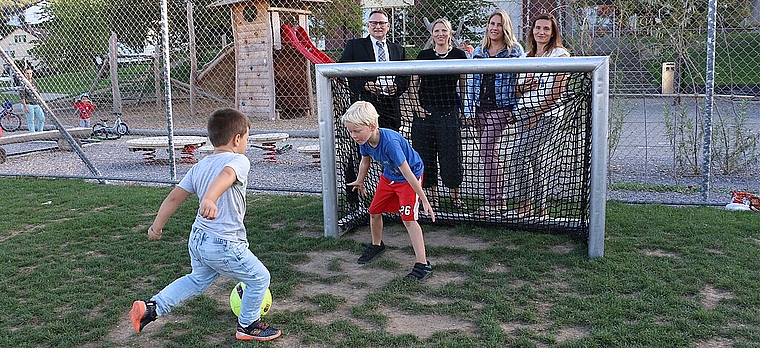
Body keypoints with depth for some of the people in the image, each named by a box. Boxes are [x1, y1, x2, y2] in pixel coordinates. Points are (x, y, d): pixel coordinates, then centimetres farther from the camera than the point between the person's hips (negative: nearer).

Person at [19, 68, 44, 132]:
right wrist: (25, 107, -17)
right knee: (31, 121, -1)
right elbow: (22, 96, -12)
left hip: (36, 104, 7)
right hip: (28, 105, -7)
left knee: (42, 118, 7)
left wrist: (39, 103, 14)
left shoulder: (34, 83, 11)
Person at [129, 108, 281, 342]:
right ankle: (248, 326, 29)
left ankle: (151, 307, 27)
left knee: (198, 280, 33)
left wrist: (156, 226, 18)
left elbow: (174, 197, 8)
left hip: (197, 239, 8)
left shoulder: (200, 166, 9)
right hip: (224, 246, -8)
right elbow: (226, 175, -36)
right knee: (259, 279, 13)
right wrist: (210, 199, -54)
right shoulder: (239, 161, -13)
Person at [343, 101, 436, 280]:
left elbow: (407, 173, -37)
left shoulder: (389, 142, -40)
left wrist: (424, 200, -32)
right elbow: (365, 161, 7)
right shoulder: (364, 140, -17)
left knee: (408, 218, -17)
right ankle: (377, 245, 41)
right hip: (388, 176, 8)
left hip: (410, 177, -8)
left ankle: (422, 264, -13)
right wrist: (360, 182, 24)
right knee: (374, 210, 14)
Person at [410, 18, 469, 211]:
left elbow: (464, 86, 7)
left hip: (449, 112, -1)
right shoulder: (423, 55, 6)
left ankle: (455, 196, 15)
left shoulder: (459, 55, 3)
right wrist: (418, 106, -2)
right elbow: (414, 84, 10)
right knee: (426, 156, 4)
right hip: (425, 112, 2)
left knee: (451, 156, -1)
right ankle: (433, 196, 18)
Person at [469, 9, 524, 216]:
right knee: (492, 154, 11)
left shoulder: (515, 51, -1)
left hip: (500, 108, -6)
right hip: (481, 108, 6)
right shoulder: (479, 51, 13)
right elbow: (472, 81, 14)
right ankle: (499, 200, 20)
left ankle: (491, 203, -6)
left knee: (487, 152, -13)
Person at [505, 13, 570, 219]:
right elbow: (519, 90, 20)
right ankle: (540, 208, 12)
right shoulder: (528, 56, 18)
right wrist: (523, 86, -4)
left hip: (546, 113, -7)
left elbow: (557, 91, -12)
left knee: (521, 155, -14)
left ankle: (526, 206, -5)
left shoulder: (559, 55, -3)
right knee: (537, 159, 7)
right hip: (525, 113, 7)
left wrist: (537, 113, -16)